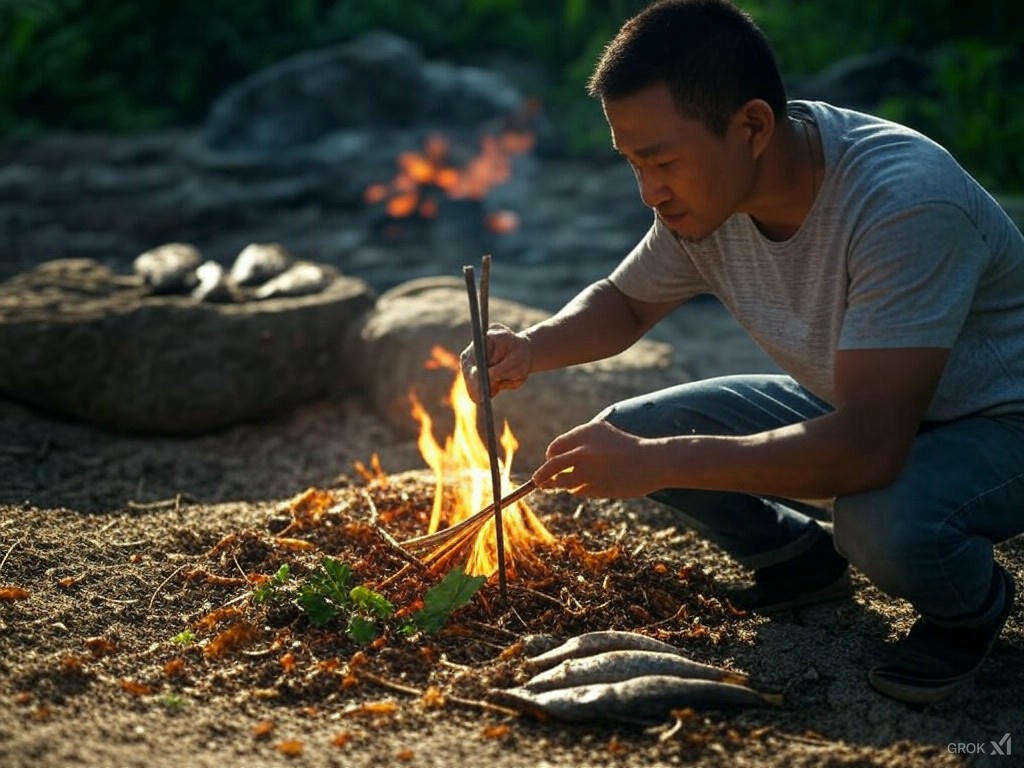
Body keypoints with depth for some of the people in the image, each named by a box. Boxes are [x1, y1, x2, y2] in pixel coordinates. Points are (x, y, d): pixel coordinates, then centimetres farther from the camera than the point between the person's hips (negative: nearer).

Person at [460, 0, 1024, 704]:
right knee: (625, 432, -9)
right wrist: (531, 348, -15)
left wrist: (657, 463, -41)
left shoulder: (904, 201, -35)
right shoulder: (703, 195, -12)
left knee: (884, 523, -39)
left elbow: (871, 446, -40)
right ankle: (804, 562, 14)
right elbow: (624, 303, 7)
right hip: (845, 408, 7)